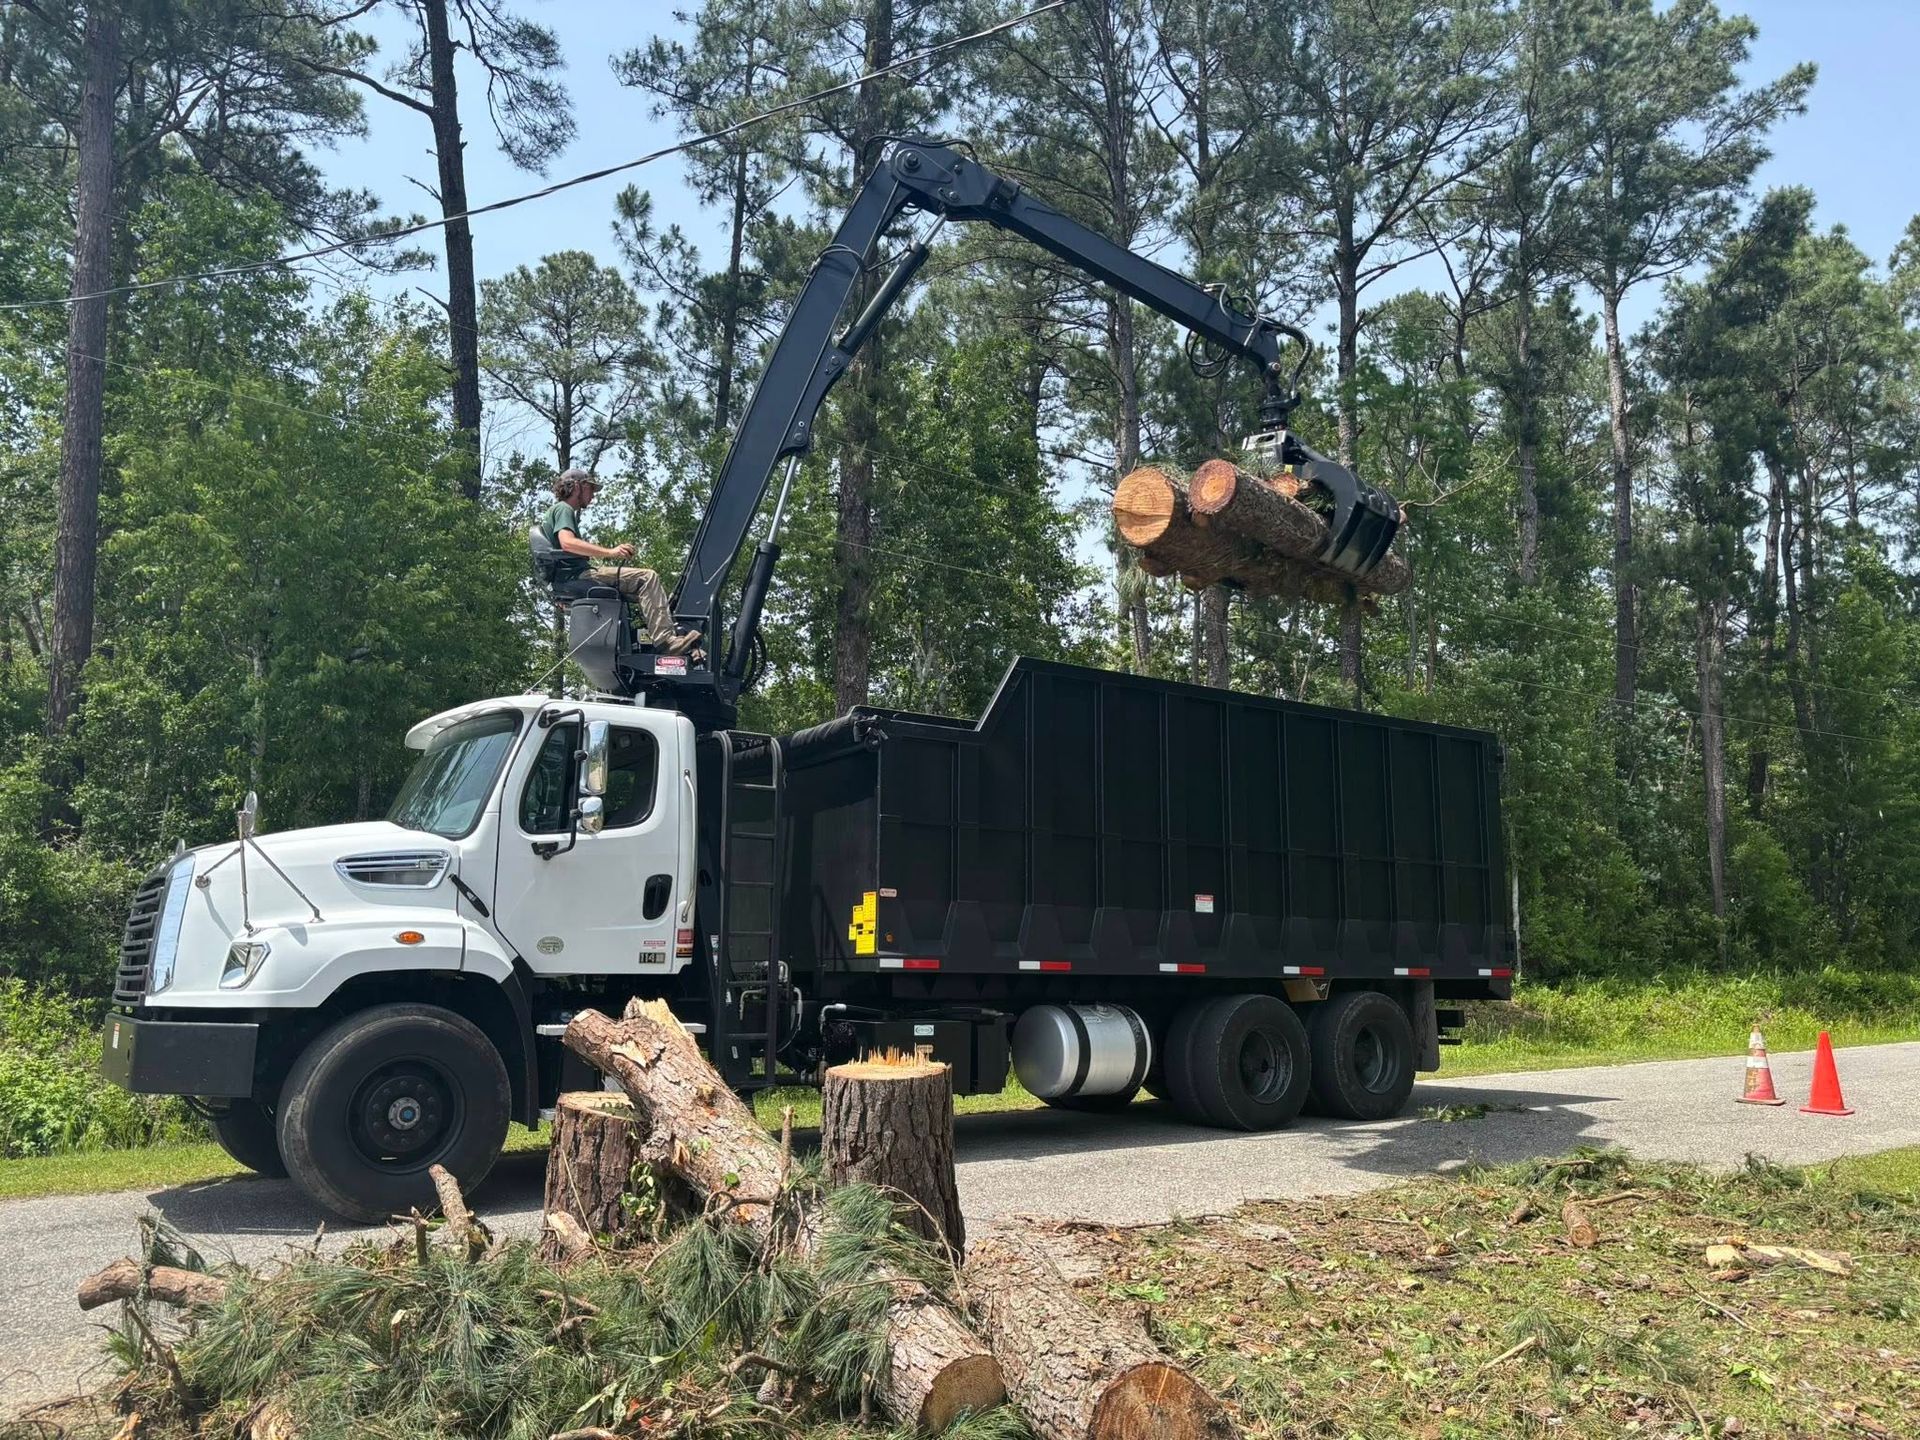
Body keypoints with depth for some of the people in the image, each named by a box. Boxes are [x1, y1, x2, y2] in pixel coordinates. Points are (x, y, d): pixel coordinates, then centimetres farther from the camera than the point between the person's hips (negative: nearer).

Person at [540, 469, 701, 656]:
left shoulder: (557, 511, 30)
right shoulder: (563, 509, -2)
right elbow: (567, 543, -22)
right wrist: (610, 552, -28)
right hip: (576, 574, -10)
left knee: (647, 590, 10)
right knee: (647, 578, -19)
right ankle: (665, 639, -29)